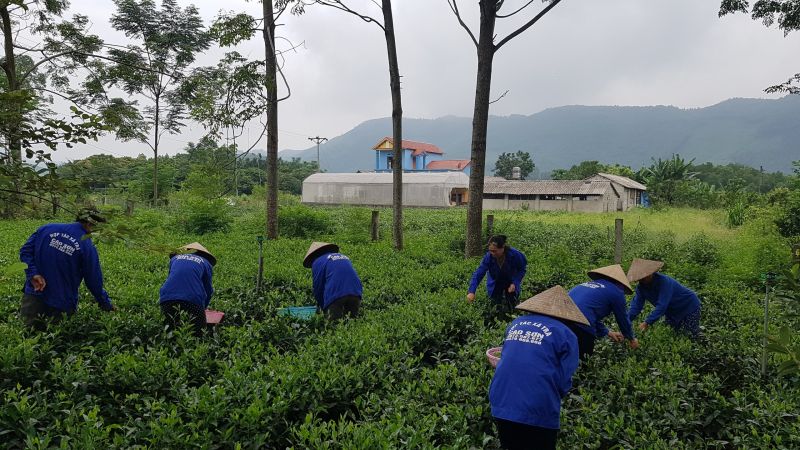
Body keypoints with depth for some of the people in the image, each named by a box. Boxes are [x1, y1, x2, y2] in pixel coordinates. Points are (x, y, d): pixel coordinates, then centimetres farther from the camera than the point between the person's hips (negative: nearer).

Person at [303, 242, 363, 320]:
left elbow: (317, 288, 12)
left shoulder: (317, 262, 13)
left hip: (336, 295, -5)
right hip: (356, 293, 5)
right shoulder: (344, 257, 31)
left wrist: (323, 308, 24)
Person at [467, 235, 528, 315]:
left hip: (511, 282, -1)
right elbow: (478, 274, -33)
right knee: (499, 308, 3)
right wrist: (471, 292, -44)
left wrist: (514, 283, -26)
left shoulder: (514, 254, -32)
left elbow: (522, 269, -14)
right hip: (496, 283, 1)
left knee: (509, 309, -3)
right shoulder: (488, 257, -31)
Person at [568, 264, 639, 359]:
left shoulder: (592, 283, 29)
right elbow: (623, 318, 19)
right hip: (580, 326, -7)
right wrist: (632, 339, 37)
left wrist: (607, 333, 49)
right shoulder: (616, 292, 8)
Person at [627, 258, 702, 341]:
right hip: (672, 312, 7)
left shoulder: (663, 282, -37)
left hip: (689, 306, -7)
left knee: (693, 338, -5)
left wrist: (647, 322, -48)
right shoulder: (641, 287, -15)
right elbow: (637, 305, -18)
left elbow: (662, 305, -43)